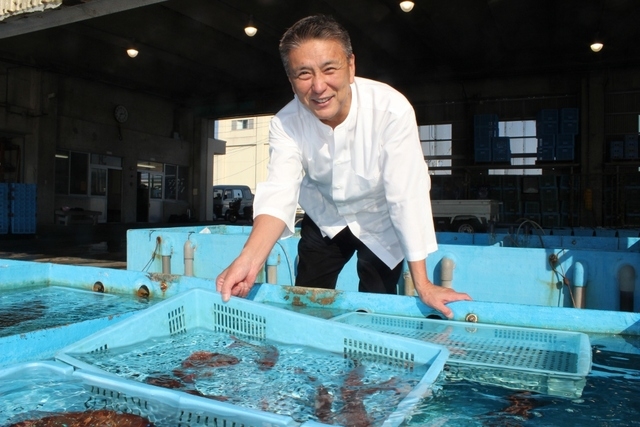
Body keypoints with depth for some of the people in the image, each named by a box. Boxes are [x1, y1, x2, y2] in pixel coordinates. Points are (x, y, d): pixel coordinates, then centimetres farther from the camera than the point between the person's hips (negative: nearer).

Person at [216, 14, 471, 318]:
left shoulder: (391, 109, -31)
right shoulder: (285, 123, -22)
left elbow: (407, 195, -31)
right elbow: (279, 192, -32)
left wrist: (422, 285, -30)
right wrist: (249, 260, -51)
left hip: (379, 221, -2)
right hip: (324, 220, 2)